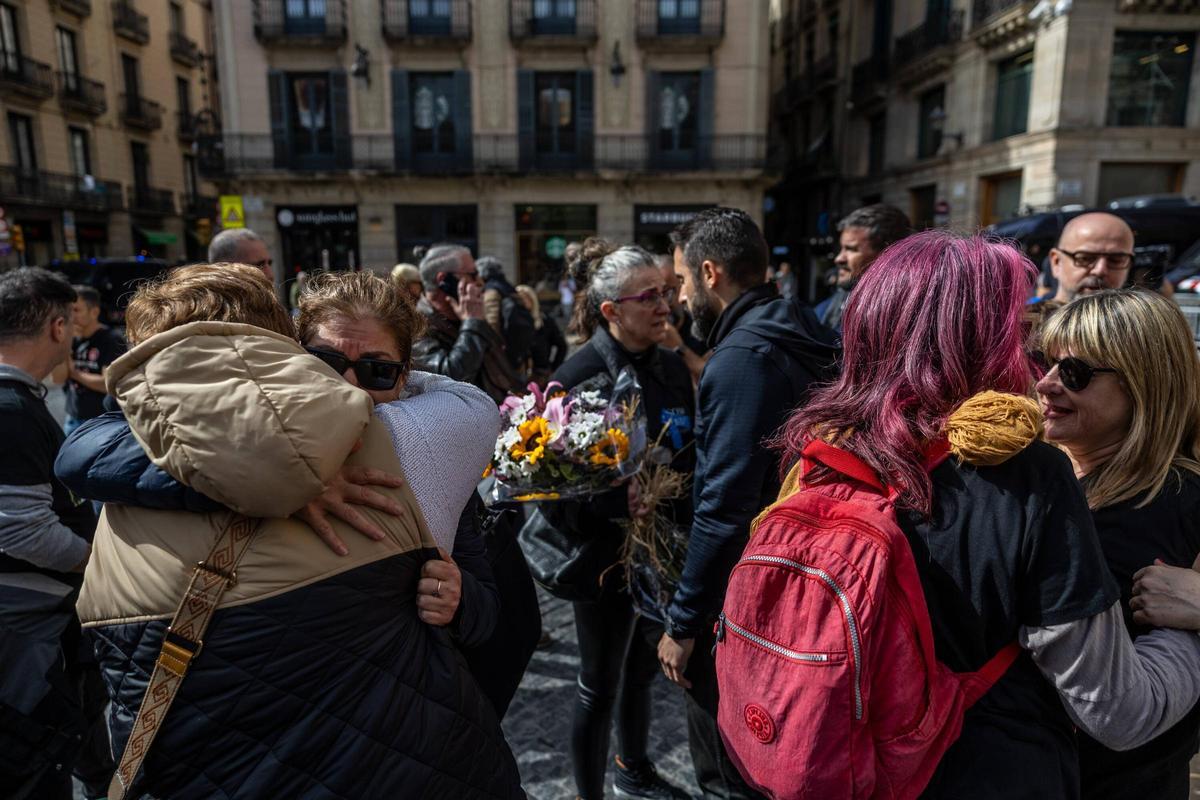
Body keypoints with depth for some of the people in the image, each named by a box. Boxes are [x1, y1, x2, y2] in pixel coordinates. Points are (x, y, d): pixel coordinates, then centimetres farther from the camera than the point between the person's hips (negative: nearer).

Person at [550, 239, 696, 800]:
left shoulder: (672, 366, 1)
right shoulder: (580, 373, -17)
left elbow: (687, 454, 9)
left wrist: (678, 499, -5)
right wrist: (623, 502, -28)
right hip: (607, 552, -6)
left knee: (642, 669, 24)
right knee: (601, 685, 9)